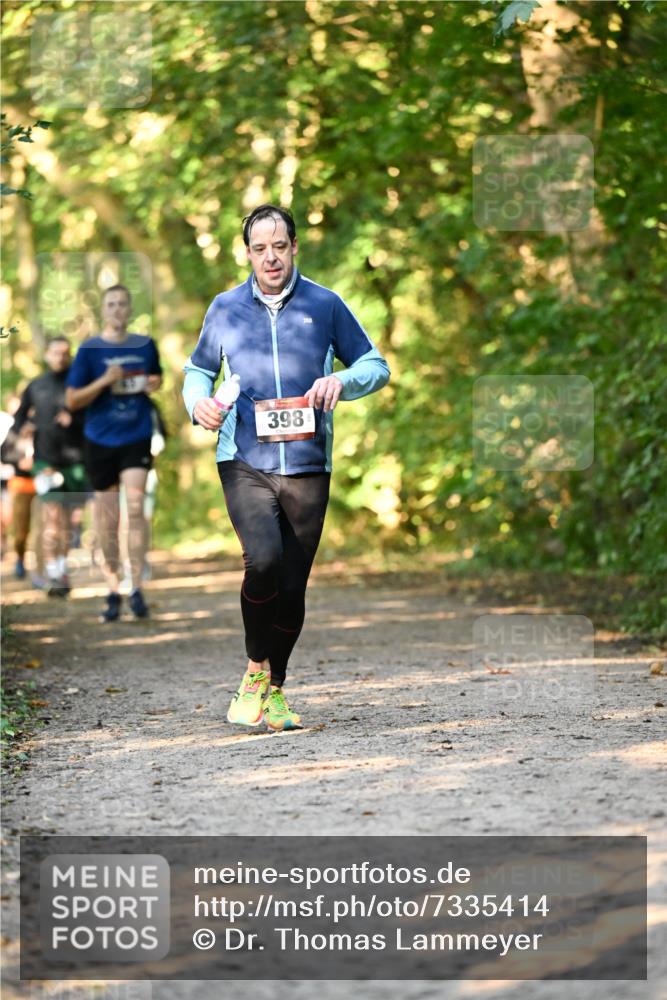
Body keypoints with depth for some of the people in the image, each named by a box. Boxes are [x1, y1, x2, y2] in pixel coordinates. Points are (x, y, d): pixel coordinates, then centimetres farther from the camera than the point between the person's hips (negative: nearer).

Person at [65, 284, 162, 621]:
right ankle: (113, 591, 18)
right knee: (107, 518, 5)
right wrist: (104, 381, -17)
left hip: (137, 438, 0)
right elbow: (72, 400, -2)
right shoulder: (89, 349, -2)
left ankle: (136, 587, -13)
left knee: (135, 506, -16)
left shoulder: (145, 345, 5)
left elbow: (157, 378, 22)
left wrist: (154, 384, -1)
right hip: (100, 440, 0)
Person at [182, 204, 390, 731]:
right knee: (264, 558, -25)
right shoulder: (225, 309, 8)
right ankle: (256, 668, -3)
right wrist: (198, 402, -1)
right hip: (245, 463, -1)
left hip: (307, 465, 1)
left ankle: (274, 689, 24)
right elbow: (198, 369, 22)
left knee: (293, 587, 4)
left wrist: (342, 380, -9)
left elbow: (376, 364, 13)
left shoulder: (325, 305, 6)